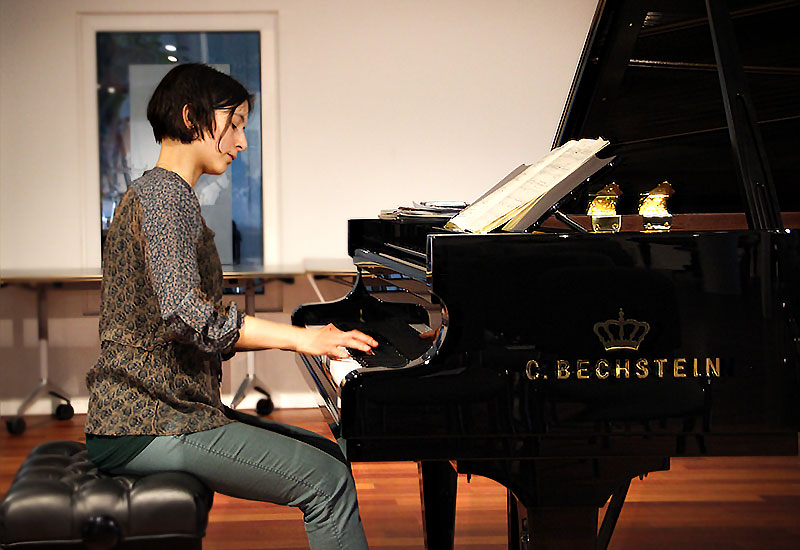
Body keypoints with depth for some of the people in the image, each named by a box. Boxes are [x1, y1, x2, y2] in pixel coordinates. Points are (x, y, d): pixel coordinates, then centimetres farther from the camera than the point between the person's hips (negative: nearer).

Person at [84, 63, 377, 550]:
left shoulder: (154, 192, 20)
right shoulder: (167, 195, -12)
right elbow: (187, 315, -26)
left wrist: (304, 337, 10)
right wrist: (298, 337, -19)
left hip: (161, 406, 10)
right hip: (147, 429, -10)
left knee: (329, 456, 9)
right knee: (326, 481, -15)